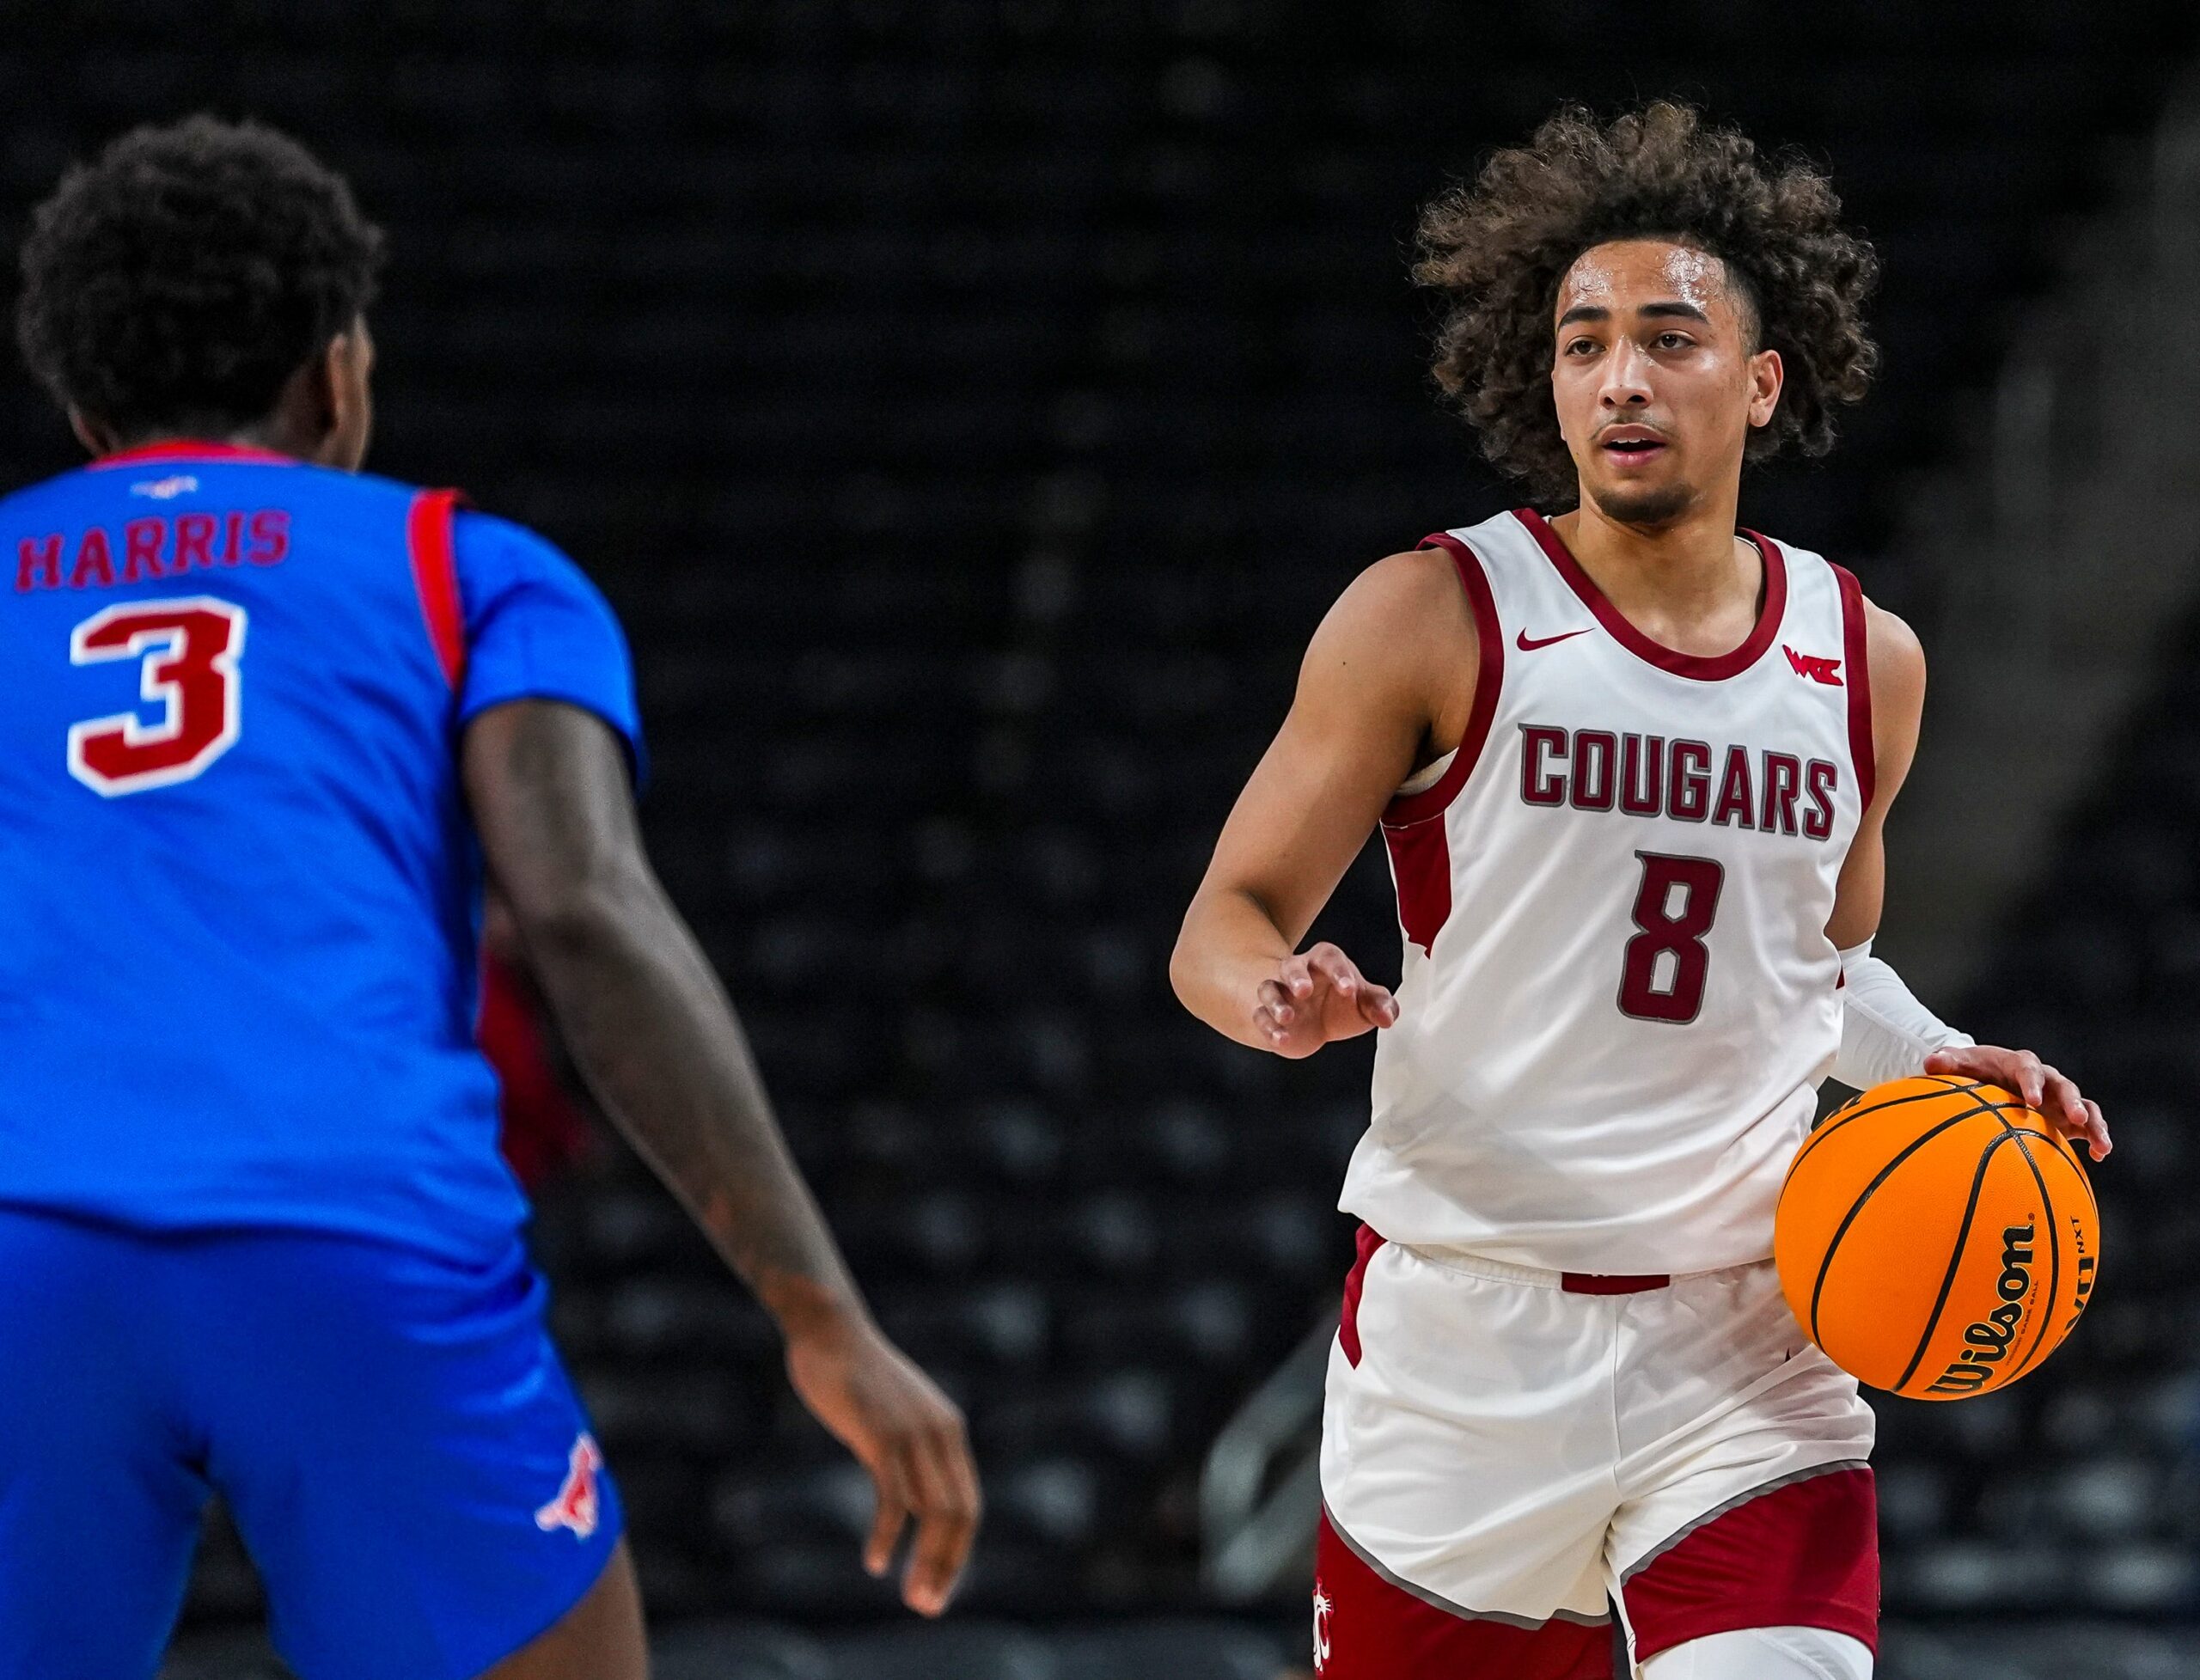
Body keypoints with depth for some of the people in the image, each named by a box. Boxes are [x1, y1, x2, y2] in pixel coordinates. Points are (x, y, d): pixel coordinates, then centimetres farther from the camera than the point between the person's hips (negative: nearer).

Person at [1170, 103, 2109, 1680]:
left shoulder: (1866, 663, 8)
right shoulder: (1431, 619, -4)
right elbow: (1223, 925, -3)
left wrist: (1938, 1065, 6)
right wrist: (1282, 997, -26)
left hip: (1749, 1351, 2)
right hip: (1467, 1331, -2)